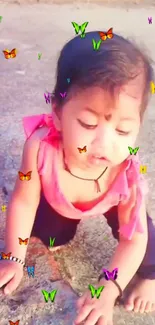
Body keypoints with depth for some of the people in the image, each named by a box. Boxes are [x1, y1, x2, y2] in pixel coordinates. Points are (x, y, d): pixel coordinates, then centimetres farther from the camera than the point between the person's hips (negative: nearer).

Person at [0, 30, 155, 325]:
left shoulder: (128, 176, -43)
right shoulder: (41, 148, -43)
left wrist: (108, 291, -34)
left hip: (109, 203, -1)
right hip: (57, 200, 2)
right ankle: (62, 228, 39)